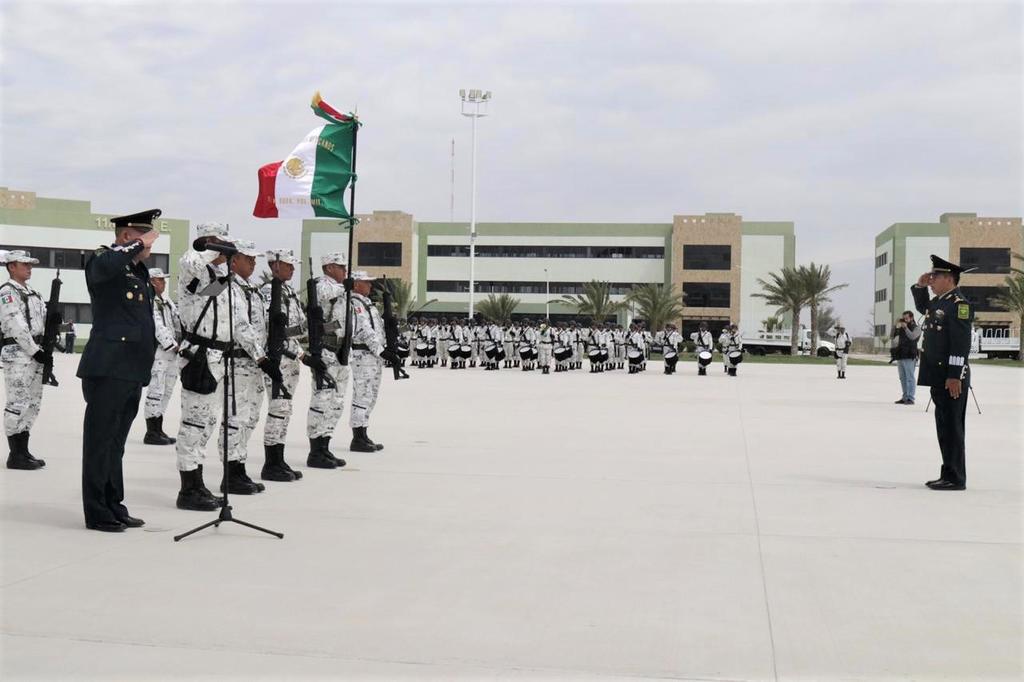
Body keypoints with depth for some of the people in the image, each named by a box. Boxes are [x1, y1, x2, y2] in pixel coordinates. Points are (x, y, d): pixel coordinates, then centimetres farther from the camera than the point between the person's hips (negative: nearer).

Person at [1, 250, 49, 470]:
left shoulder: (34, 293, 20)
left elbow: (42, 320, 20)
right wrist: (35, 351, -17)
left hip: (36, 353, 9)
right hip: (18, 353, -9)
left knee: (33, 403, 11)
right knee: (18, 403, -8)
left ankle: (23, 450, 19)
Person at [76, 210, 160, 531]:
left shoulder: (139, 271, 20)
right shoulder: (104, 261, -6)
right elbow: (105, 265, -33)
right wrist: (138, 246, -19)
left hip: (132, 371, 9)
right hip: (108, 369, -8)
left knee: (116, 443, 15)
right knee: (100, 442, -1)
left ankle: (114, 505, 22)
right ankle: (97, 513, 5)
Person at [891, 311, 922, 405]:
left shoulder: (916, 328, 2)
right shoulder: (901, 328, 19)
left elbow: (912, 336, -16)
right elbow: (893, 335, 12)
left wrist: (905, 327, -14)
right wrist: (896, 325, 3)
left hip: (909, 357, -7)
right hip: (900, 356, 7)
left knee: (910, 378, -9)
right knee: (903, 378, 9)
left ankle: (910, 398, -10)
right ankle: (905, 397, 13)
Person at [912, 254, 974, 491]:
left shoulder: (959, 304, -13)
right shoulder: (939, 302, 15)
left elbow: (961, 343, -19)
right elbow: (922, 308, 39)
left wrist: (955, 376, -22)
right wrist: (919, 286, 20)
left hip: (951, 378, -10)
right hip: (938, 377, 10)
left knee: (951, 427, -5)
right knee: (945, 427, 13)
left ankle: (955, 478, 0)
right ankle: (949, 474, 20)